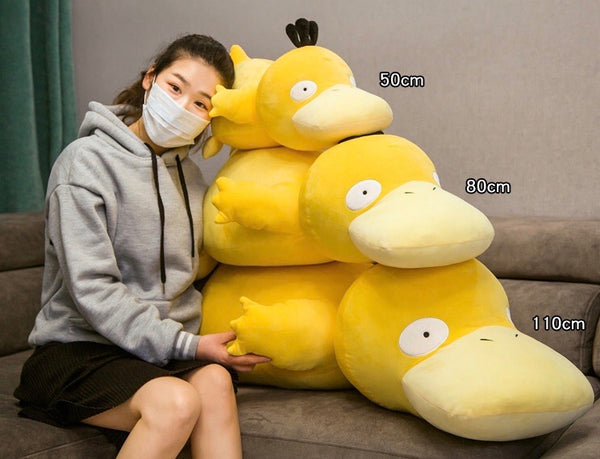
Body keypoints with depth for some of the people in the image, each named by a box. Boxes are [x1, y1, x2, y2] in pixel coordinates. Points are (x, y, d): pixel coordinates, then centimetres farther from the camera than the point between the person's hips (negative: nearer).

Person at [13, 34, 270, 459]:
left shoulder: (190, 174, 15)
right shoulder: (86, 160, -8)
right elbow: (92, 289, -15)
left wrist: (196, 340, 3)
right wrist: (184, 345, -17)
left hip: (167, 347, 5)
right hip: (77, 349, -5)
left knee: (214, 379, -29)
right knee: (175, 401, -33)